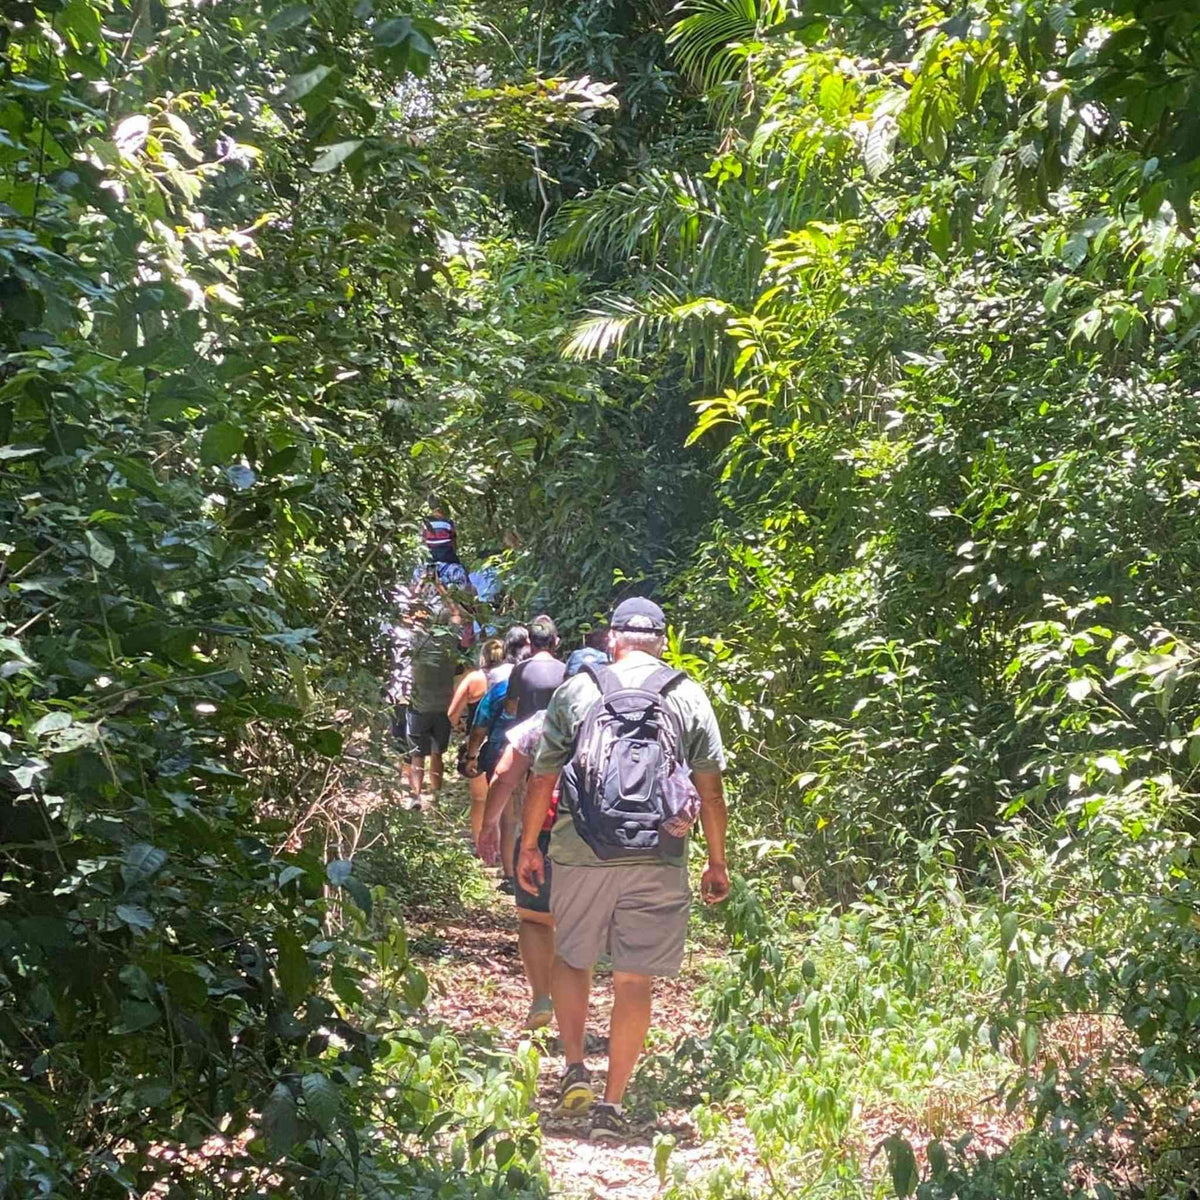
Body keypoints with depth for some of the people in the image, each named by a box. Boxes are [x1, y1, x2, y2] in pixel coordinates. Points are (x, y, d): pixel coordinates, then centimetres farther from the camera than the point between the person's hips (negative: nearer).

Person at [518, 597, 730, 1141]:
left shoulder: (576, 691, 5)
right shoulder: (689, 697, 5)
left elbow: (541, 779, 6)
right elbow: (711, 788, 5)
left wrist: (528, 847, 16)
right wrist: (717, 862, 12)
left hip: (580, 852, 0)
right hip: (658, 858, 0)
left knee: (570, 957, 21)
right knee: (635, 980, 5)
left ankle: (575, 1068, 12)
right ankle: (611, 1106, 6)